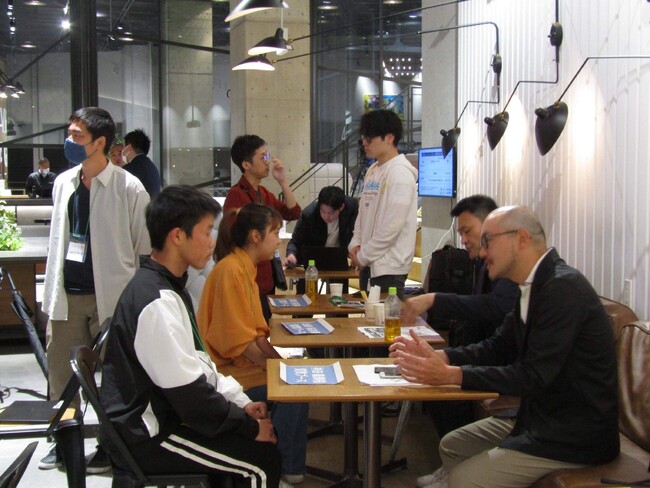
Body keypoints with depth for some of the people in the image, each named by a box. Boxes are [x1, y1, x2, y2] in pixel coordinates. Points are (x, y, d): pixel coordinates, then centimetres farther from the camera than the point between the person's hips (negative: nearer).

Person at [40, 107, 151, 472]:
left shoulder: (129, 188, -10)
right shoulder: (63, 183, 8)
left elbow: (146, 249, -6)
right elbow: (58, 240, 16)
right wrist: (51, 291, 14)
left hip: (112, 297, -5)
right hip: (67, 296, 5)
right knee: (61, 374, 11)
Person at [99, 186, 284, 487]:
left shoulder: (168, 287, 7)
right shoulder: (157, 303, -25)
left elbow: (195, 363, 14)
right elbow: (189, 392, -25)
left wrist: (241, 403, 5)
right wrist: (250, 426, -13)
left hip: (159, 415, 9)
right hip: (145, 439, -9)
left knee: (263, 430, 9)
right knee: (262, 459, -9)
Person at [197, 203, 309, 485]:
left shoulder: (245, 268, 11)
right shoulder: (230, 270, -19)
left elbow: (256, 332, 10)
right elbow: (236, 340, -21)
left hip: (246, 360, 10)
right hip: (229, 368, -10)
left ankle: (289, 466, 11)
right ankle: (276, 467, -1)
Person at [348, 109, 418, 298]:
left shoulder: (400, 173, -14)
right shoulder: (373, 171, 14)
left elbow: (393, 225, -19)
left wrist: (363, 255, -13)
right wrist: (355, 244, 3)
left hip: (389, 266, -9)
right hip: (369, 264, 9)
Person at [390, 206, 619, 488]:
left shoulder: (563, 287, -23)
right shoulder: (533, 285, 6)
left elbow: (533, 376, -25)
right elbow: (499, 347, 10)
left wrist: (450, 374, -26)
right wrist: (437, 357, -5)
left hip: (574, 434, -9)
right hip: (542, 415, 9)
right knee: (451, 446, 12)